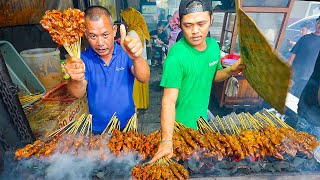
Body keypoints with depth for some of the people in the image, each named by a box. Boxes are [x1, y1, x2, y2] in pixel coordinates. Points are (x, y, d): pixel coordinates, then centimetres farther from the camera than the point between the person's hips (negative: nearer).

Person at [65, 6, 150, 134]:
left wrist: (136, 58, -47)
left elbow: (144, 79, -26)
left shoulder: (125, 53, -12)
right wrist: (77, 80, -41)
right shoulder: (84, 58, -9)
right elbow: (79, 94, -18)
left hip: (127, 125, 0)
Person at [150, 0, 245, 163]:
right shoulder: (176, 57, -29)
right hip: (180, 124, -6)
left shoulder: (213, 45, -7)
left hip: (202, 118, 7)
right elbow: (169, 101, -30)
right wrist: (167, 140, -36)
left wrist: (231, 70, -11)